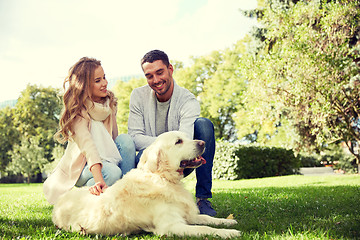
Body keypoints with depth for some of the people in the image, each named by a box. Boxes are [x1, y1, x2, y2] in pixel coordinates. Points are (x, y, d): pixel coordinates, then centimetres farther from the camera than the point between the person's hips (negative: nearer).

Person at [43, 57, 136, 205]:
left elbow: (113, 139, 1)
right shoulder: (77, 110, -18)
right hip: (82, 167, -6)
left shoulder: (110, 103, 2)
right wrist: (99, 180, -47)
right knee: (113, 173, -35)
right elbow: (87, 145, -34)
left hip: (109, 160, 6)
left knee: (125, 138, -20)